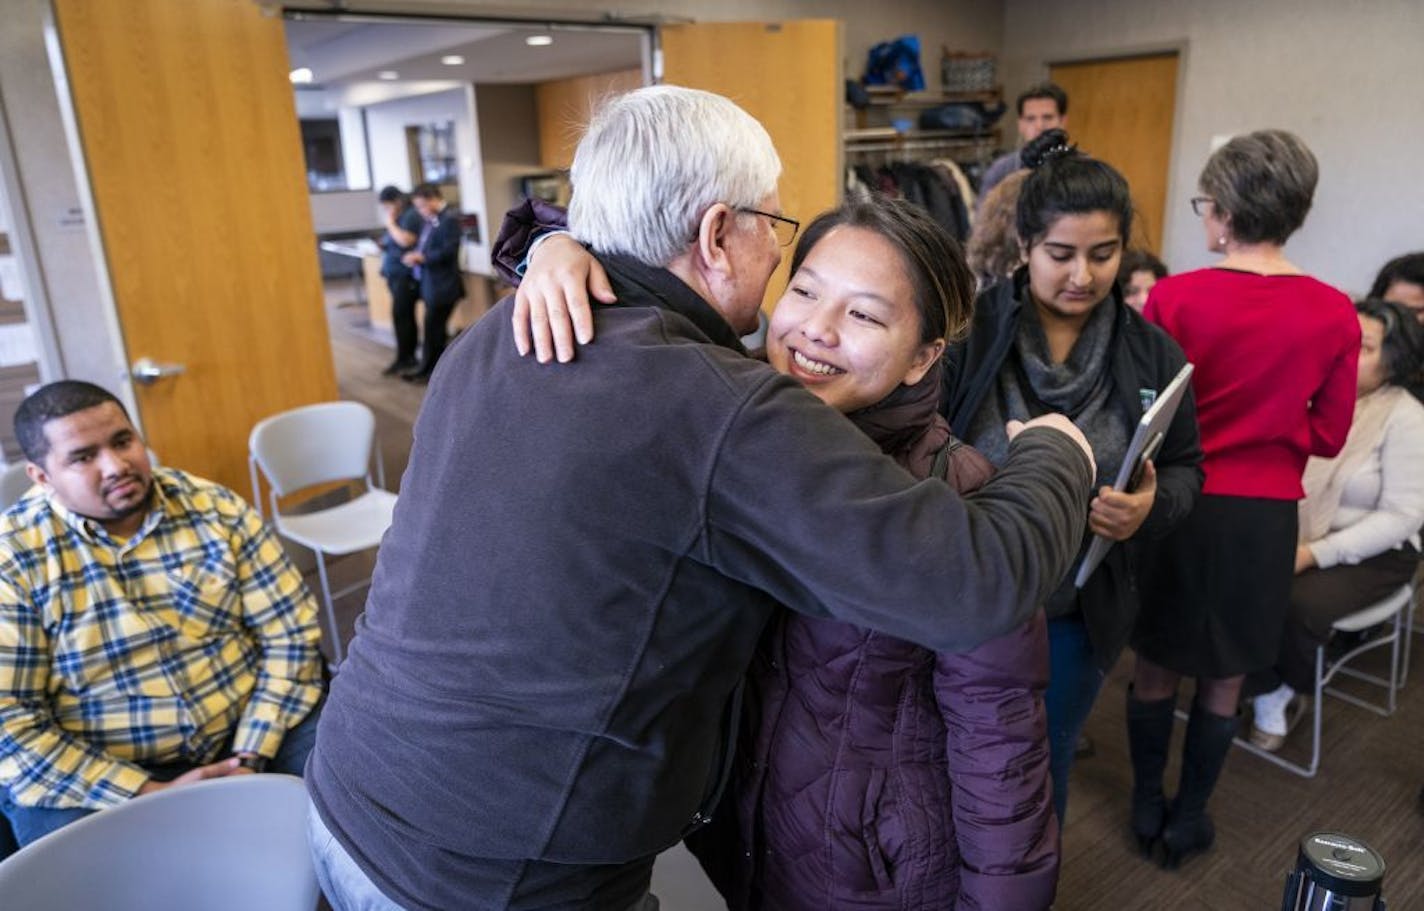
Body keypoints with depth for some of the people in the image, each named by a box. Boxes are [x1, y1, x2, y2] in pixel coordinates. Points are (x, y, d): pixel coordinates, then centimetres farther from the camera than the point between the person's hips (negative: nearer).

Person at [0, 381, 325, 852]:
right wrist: (149, 795, -18)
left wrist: (251, 757, -13)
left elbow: (289, 633, -3)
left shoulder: (217, 509, -3)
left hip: (253, 730, 2)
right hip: (94, 775, -2)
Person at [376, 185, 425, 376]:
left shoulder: (411, 216, -10)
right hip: (396, 275, 9)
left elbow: (405, 240, -23)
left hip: (407, 276, -9)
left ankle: (403, 359, -6)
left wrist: (390, 223, -12)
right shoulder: (397, 218, 17)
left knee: (400, 315, -11)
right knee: (406, 316, 11)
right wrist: (384, 245, 8)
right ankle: (409, 357, 16)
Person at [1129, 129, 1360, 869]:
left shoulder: (1174, 298, -14)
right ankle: (1188, 821, 31)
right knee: (1222, 685, 17)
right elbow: (1328, 437, 2)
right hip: (1265, 517, 2)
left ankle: (1147, 808, 32)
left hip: (1178, 507, -2)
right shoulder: (1336, 314, -6)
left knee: (1154, 671, 17)